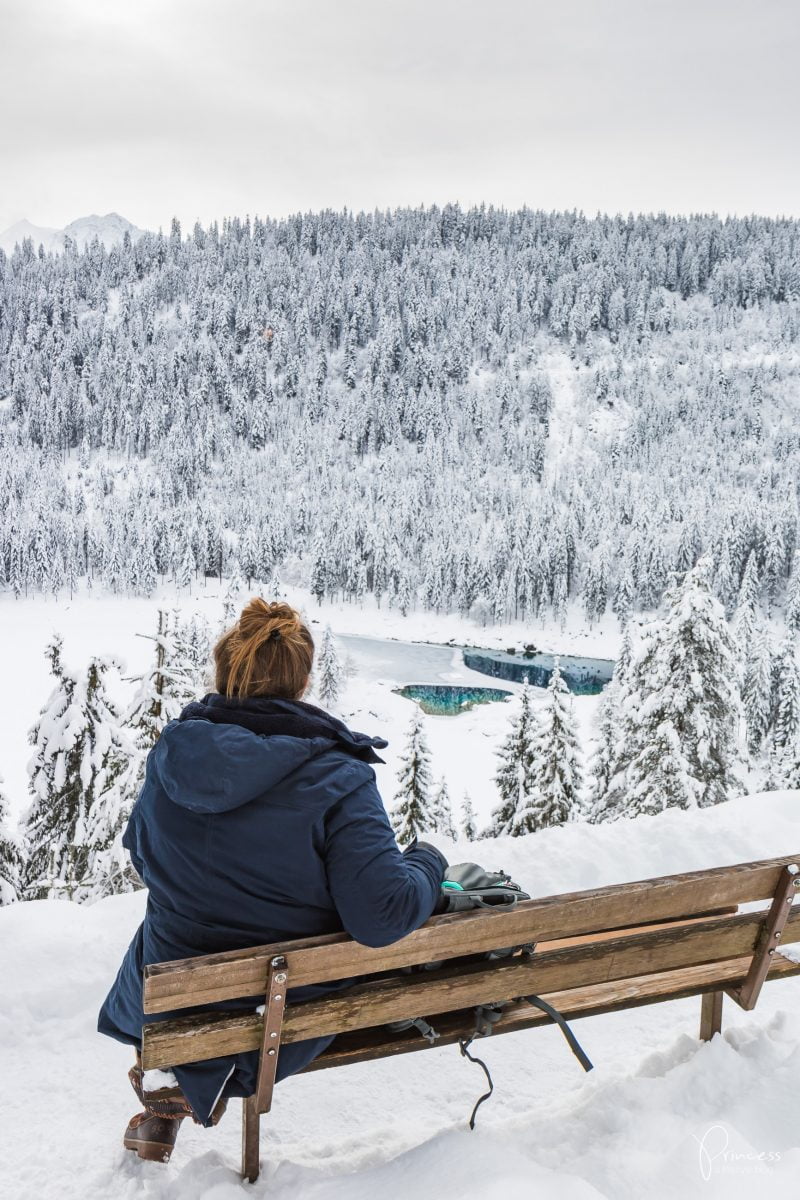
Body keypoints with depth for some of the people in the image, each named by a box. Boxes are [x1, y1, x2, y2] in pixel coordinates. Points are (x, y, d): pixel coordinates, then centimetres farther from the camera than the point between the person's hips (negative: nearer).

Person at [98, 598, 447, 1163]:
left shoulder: (170, 754, -11)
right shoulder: (336, 778, -24)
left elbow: (142, 851, 7)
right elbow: (383, 916, -26)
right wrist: (426, 862, -6)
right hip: (287, 1008, -4)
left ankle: (169, 1081, 31)